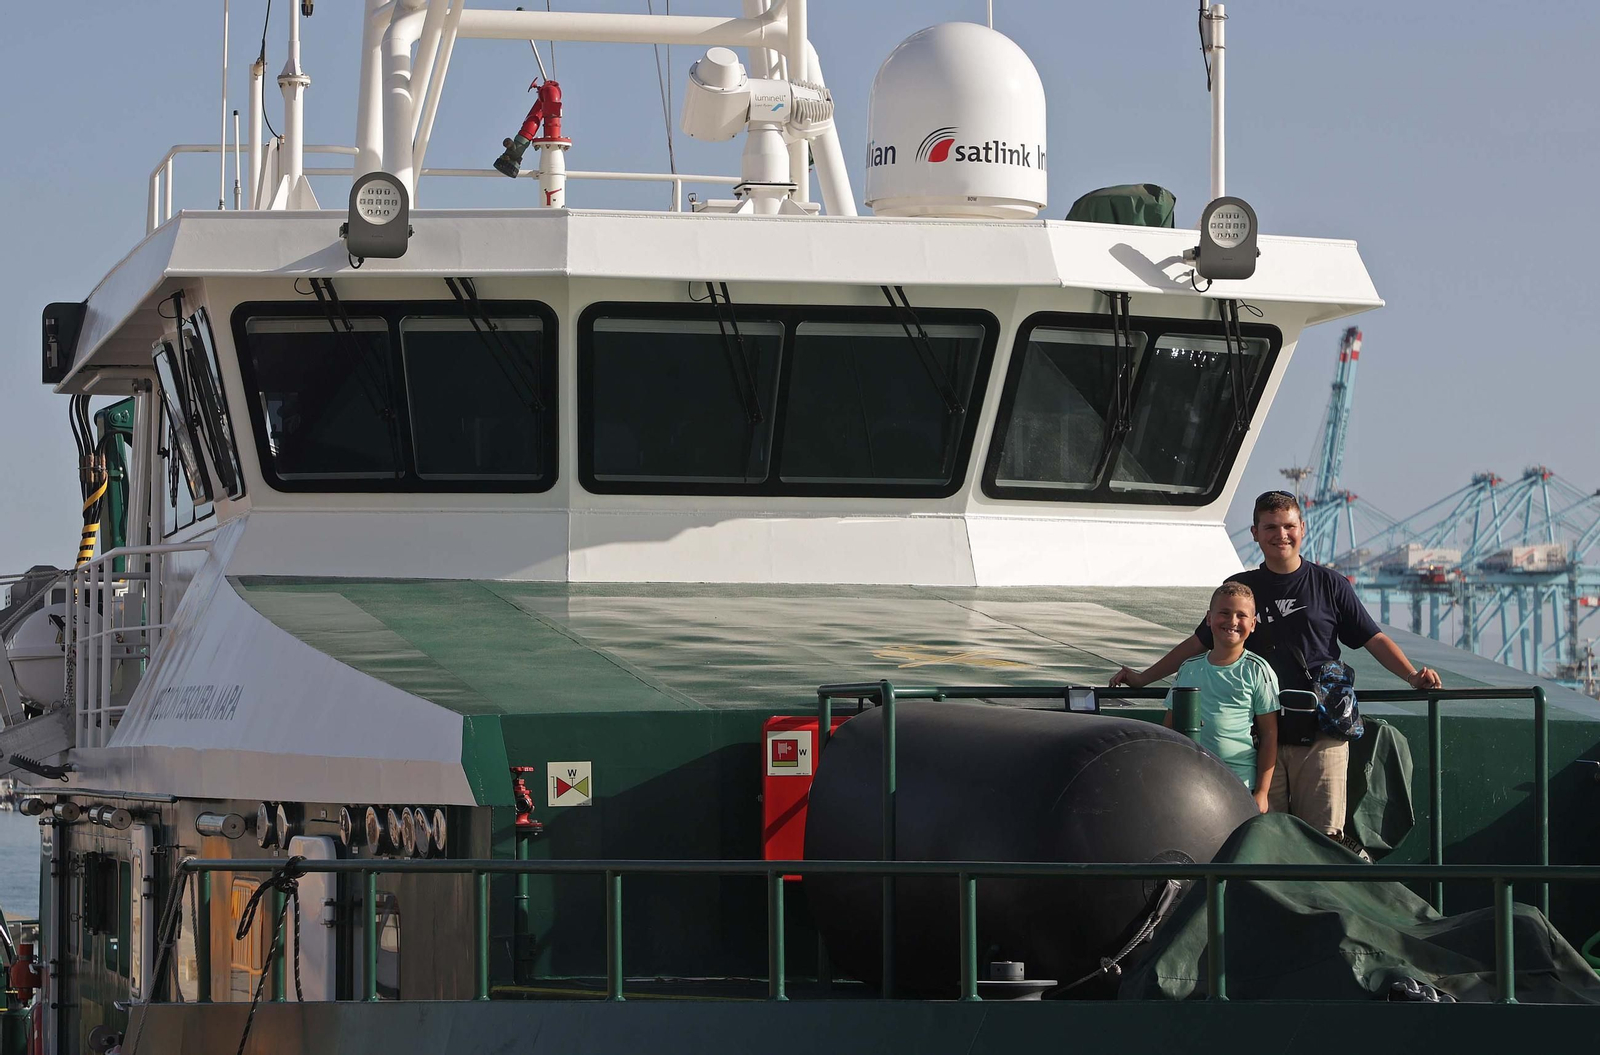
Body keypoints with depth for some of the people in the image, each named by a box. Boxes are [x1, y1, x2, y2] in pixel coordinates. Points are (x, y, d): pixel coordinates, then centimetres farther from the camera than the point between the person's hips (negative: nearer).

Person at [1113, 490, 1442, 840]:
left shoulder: (1330, 585, 8)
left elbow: (1374, 640, 9)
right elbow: (1199, 643, 22)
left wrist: (1412, 675, -7)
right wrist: (1143, 677, 20)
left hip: (1320, 734, -2)